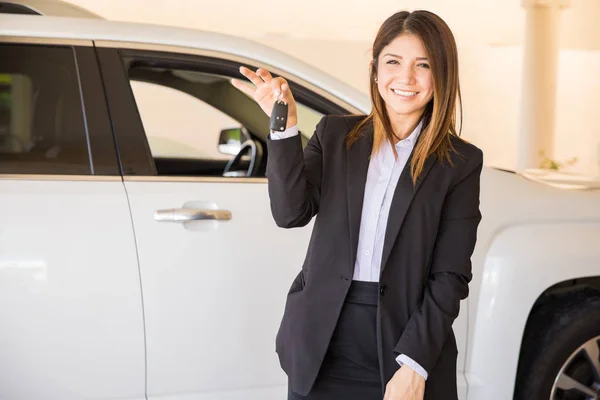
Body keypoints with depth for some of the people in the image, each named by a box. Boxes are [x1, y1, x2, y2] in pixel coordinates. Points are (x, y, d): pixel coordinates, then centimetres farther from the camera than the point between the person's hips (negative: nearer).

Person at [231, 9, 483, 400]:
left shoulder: (461, 162, -1)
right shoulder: (335, 134, 6)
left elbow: (451, 275, -5)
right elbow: (291, 212, -7)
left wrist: (414, 363, -14)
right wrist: (284, 126, -18)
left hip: (403, 344, -2)